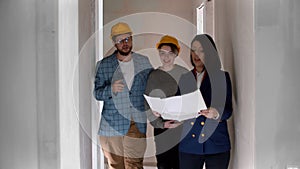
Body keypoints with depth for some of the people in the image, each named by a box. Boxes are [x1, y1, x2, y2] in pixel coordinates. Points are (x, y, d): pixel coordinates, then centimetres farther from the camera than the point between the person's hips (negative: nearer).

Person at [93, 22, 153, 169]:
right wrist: (111, 89, -19)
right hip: (112, 124, 0)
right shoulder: (104, 65, 5)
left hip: (137, 124, 1)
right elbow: (97, 93, 2)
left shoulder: (144, 62, 10)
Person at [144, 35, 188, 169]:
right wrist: (161, 123, -8)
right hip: (161, 127, 1)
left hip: (182, 126, -1)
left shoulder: (184, 73, 2)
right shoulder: (153, 75, 7)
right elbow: (147, 104, 5)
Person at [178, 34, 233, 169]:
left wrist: (216, 114, -24)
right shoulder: (185, 78, 12)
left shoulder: (222, 77, 3)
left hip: (216, 144, -2)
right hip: (189, 145, 2)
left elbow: (227, 111, -3)